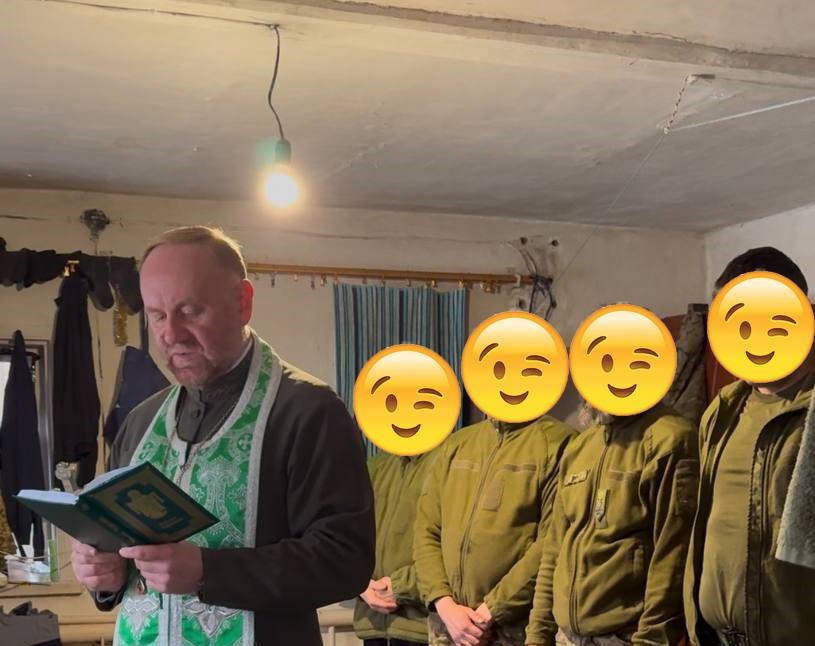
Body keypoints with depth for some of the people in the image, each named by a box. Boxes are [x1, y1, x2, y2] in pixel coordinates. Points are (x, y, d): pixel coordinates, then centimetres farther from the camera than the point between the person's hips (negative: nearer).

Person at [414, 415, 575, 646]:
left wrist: (491, 612, -13)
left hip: (517, 627, -5)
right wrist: (445, 604, -4)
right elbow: (427, 530, 10)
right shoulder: (455, 445, 14)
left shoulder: (556, 441, -5)